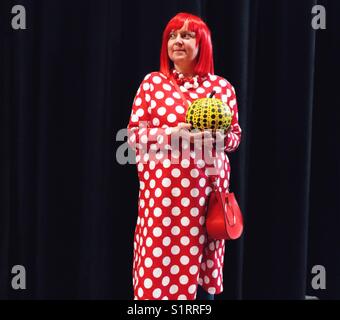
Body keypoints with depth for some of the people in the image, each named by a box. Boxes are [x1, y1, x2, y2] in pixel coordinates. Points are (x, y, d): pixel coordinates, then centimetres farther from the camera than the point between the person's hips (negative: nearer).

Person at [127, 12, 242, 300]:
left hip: (205, 188, 2)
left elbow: (235, 134, 13)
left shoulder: (222, 87, 6)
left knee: (202, 266, 6)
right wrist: (171, 134, -14)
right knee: (160, 262, -2)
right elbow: (134, 134, 2)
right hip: (161, 189, -1)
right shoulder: (152, 82, 4)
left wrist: (217, 138, -9)